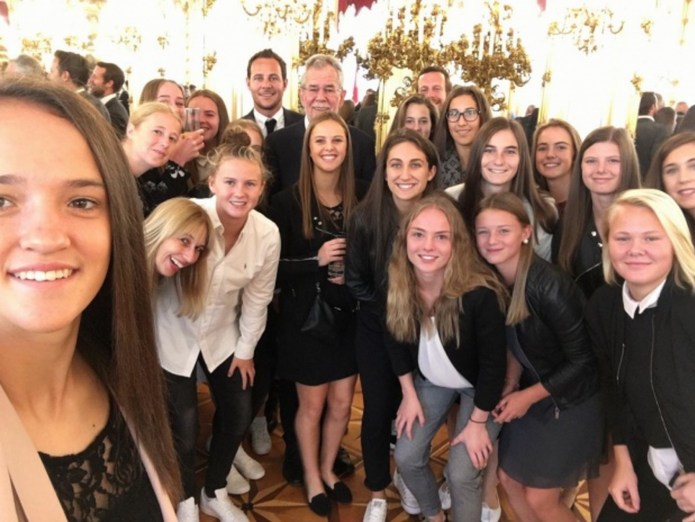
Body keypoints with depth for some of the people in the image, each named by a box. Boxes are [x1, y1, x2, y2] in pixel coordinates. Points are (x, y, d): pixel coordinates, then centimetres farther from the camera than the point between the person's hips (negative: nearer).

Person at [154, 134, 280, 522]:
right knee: (183, 430, 0)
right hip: (173, 335, -3)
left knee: (240, 414, 11)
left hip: (223, 335, 4)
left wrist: (246, 349, 4)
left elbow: (257, 299, -4)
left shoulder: (268, 234, -16)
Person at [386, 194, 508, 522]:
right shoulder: (397, 286, -21)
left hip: (478, 386, -4)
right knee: (406, 457, 6)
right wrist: (409, 394, 1)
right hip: (429, 381, 4)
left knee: (461, 474, -6)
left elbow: (494, 363, -23)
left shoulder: (480, 293, -35)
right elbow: (396, 341, -2)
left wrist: (478, 422, -14)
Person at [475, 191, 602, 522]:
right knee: (508, 478, 16)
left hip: (571, 399, -6)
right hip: (529, 390, 7)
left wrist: (528, 396, -15)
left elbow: (582, 360, -21)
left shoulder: (549, 285, -30)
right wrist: (510, 387, -8)